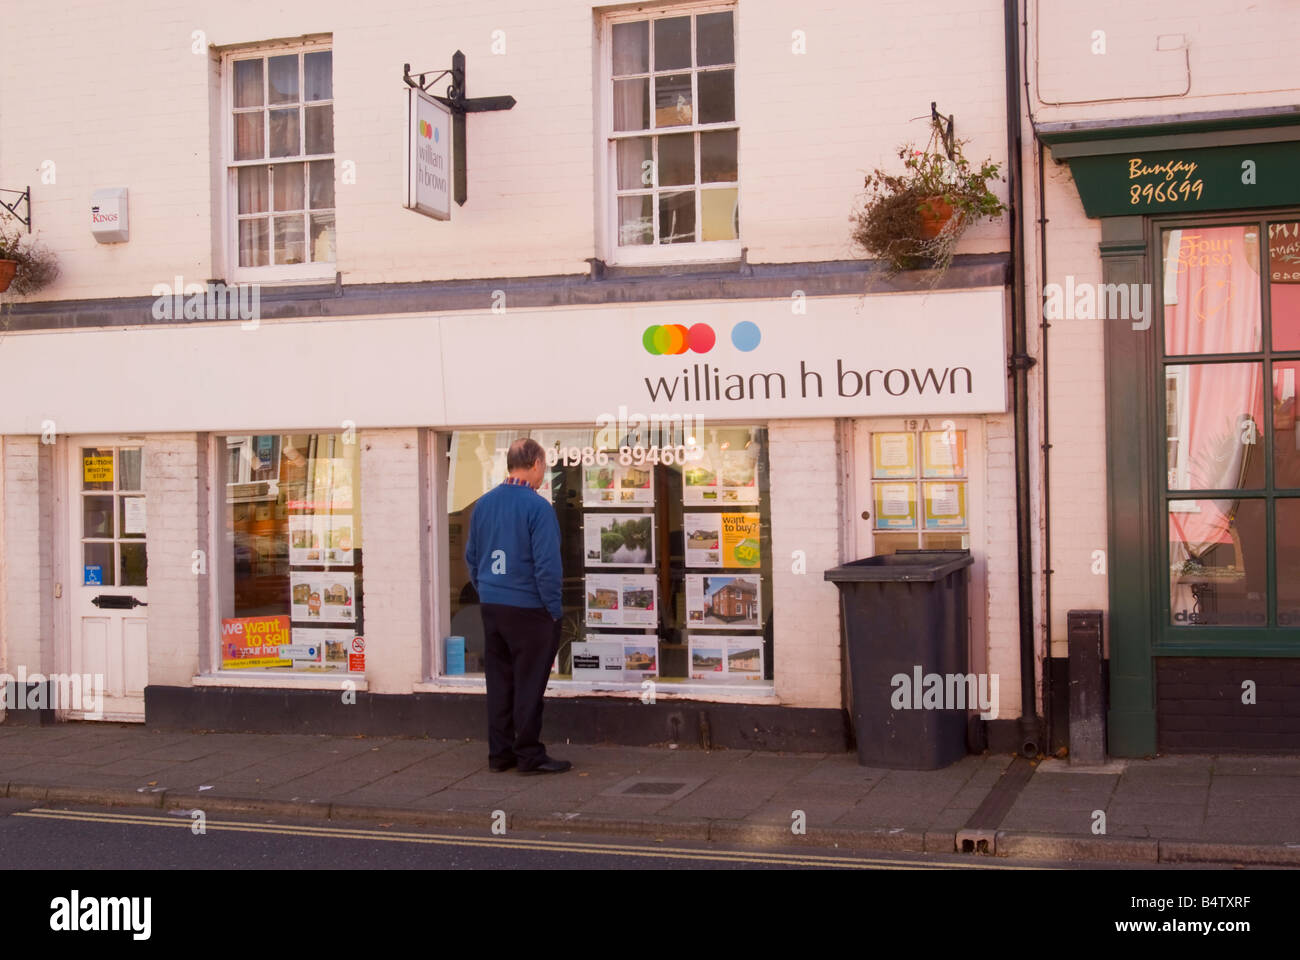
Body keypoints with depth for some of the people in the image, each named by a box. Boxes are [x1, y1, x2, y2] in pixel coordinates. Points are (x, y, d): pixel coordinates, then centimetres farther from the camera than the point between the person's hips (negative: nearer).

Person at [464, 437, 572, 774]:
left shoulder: (483, 504, 5)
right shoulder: (537, 506, -15)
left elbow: (471, 557, 13)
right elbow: (547, 564, -17)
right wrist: (554, 608, -9)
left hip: (491, 607, 6)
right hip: (527, 608, -6)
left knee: (499, 681, 13)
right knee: (529, 683, 2)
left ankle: (499, 753, 19)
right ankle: (529, 755, 8)